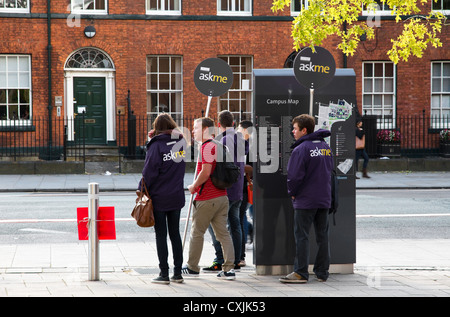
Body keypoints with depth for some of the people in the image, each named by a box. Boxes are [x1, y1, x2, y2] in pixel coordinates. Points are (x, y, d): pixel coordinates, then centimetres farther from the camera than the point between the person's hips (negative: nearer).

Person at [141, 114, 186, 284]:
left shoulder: (157, 145, -13)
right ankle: (177, 273, 14)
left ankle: (164, 274, 2)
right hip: (177, 196, 5)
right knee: (175, 233, 13)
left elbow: (149, 171, -14)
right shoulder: (181, 142, 4)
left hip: (159, 198, -5)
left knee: (161, 235, 1)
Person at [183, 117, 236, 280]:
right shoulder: (218, 145, 14)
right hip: (222, 195, 9)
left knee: (196, 233, 5)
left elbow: (205, 172, -23)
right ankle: (229, 269, 1)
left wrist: (194, 186, -8)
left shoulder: (207, 147, -15)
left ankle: (192, 267, 14)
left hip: (206, 199, -9)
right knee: (223, 233, 6)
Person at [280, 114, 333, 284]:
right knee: (322, 236, 10)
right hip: (324, 199, 7)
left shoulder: (301, 149, -14)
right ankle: (322, 272, 14)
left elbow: (294, 176, -17)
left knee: (301, 236, -2)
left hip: (305, 200, -7)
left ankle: (300, 273, -3)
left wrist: (292, 193, -1)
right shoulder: (325, 147, 9)